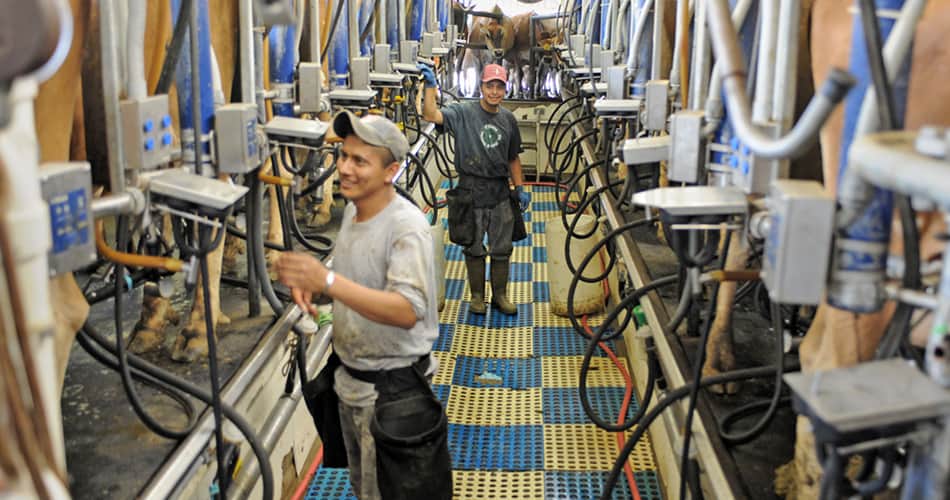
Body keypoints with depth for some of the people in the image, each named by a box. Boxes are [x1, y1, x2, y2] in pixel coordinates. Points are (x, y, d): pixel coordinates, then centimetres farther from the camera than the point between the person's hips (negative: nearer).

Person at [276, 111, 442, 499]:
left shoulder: (407, 226, -25)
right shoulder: (353, 209, 2)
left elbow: (407, 311, -36)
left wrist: (327, 281, -43)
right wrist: (310, 283, -5)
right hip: (351, 379, 9)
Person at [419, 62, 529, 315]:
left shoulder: (508, 119, 7)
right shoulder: (463, 112, -7)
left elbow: (513, 159, 14)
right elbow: (431, 115, -22)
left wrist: (520, 189, 9)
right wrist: (431, 86, -32)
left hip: (500, 193, 3)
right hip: (471, 192, -3)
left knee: (502, 249, 10)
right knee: (474, 248, 9)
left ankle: (500, 295, 26)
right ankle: (477, 295, 24)